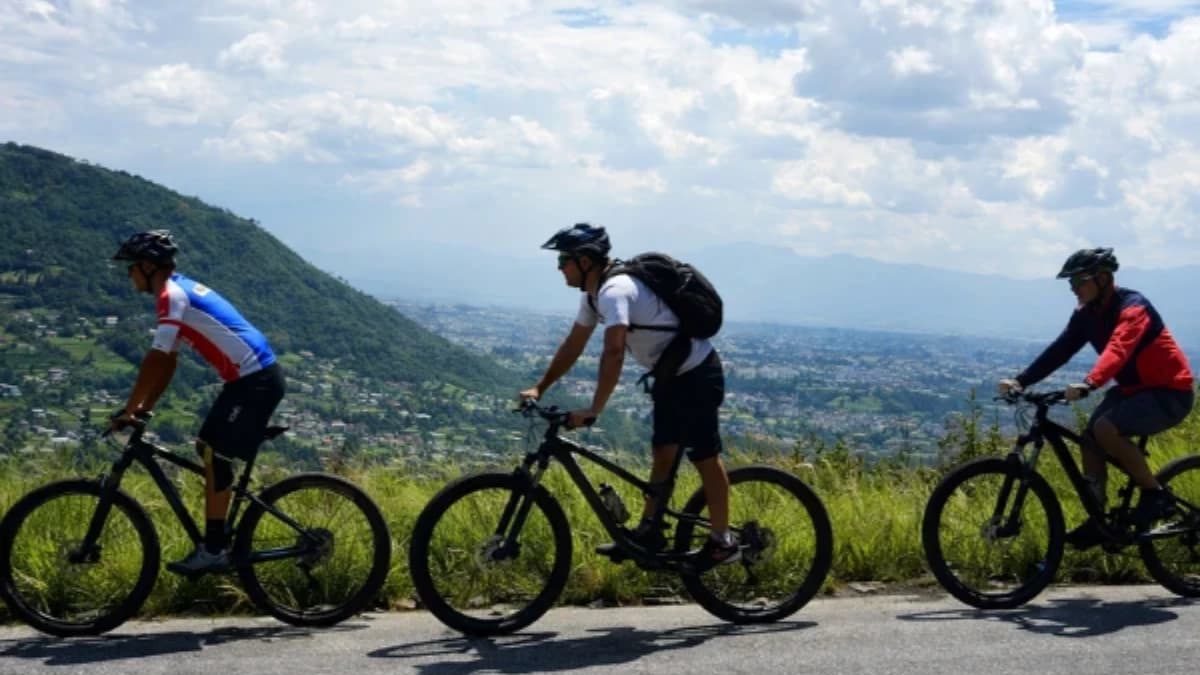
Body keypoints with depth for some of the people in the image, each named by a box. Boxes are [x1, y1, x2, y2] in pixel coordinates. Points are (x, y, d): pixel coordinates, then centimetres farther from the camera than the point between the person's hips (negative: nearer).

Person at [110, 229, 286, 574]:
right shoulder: (180, 290, 18)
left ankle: (213, 551, -3)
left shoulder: (172, 295, -13)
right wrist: (145, 407, 17)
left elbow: (157, 359, -18)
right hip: (253, 375, 10)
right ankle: (217, 539, 20)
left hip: (255, 379, -10)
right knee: (209, 449, 15)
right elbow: (167, 360, 20)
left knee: (215, 455, -8)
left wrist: (128, 410, -13)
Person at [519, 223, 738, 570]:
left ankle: (722, 542, 7)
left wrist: (593, 410, -37)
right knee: (663, 453, 13)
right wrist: (539, 389, 9)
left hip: (696, 374, -10)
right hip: (671, 374, 10)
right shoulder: (594, 294, 5)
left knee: (705, 457, -2)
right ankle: (649, 530, 20)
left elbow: (614, 353, -36)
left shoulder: (615, 291, -27)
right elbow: (573, 346, 12)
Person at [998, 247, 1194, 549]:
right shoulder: (1087, 314, 0)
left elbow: (1118, 349, -42)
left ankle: (1154, 494, -11)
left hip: (1168, 392, -8)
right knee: (1090, 437, -5)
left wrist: (1088, 384, -59)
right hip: (1131, 388, 9)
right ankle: (1098, 521, 4)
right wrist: (1021, 380, -19)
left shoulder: (1132, 307, -24)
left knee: (1106, 429, -27)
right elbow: (1059, 350, -6)